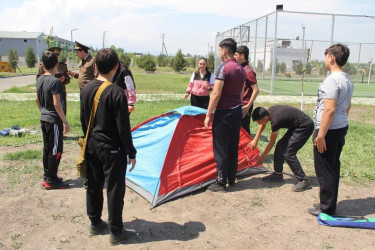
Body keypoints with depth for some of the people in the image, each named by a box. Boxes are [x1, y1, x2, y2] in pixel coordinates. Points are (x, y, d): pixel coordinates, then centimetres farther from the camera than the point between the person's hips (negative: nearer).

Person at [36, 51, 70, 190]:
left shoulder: (40, 80, 7)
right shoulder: (55, 82, -17)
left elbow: (37, 100, 15)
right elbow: (57, 104, -20)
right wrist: (65, 121, -16)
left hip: (44, 119, 9)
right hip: (54, 120, -9)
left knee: (47, 148, 16)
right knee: (56, 150, 0)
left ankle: (47, 176, 25)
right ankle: (51, 180, 6)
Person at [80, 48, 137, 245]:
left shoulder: (86, 89, 1)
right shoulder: (116, 92, -20)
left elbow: (83, 120, 10)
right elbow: (123, 127, -18)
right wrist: (131, 153, -9)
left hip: (92, 146, 7)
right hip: (112, 149, -7)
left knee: (93, 185, 18)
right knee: (115, 189, 5)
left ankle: (95, 224, 35)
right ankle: (116, 232, 17)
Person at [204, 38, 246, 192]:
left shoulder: (223, 68, -14)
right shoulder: (241, 70, 12)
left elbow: (216, 94, -18)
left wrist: (208, 115, -13)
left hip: (223, 113, -8)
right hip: (237, 111, 8)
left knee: (220, 149, -1)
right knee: (233, 147, 14)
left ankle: (220, 183, 6)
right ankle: (232, 179, 24)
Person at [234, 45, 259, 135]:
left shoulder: (248, 71, -16)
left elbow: (256, 90, -20)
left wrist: (248, 106, -21)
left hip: (244, 106, -8)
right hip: (238, 105, 9)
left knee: (244, 130, 0)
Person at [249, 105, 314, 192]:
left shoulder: (275, 120, -27)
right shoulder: (270, 110, -5)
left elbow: (271, 143, -12)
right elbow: (262, 125, 17)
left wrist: (262, 157, 1)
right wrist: (255, 140, 17)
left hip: (305, 127, -10)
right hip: (296, 126, 10)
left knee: (288, 153, -15)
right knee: (280, 146, 9)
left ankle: (304, 181, -10)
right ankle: (278, 174, 21)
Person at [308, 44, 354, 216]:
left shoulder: (332, 80, -19)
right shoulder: (347, 80, 11)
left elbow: (329, 109, -24)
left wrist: (321, 135, -22)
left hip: (329, 130, -10)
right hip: (342, 128, 10)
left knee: (324, 170, 1)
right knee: (333, 167, 17)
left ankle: (327, 208, 11)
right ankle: (330, 204, 29)